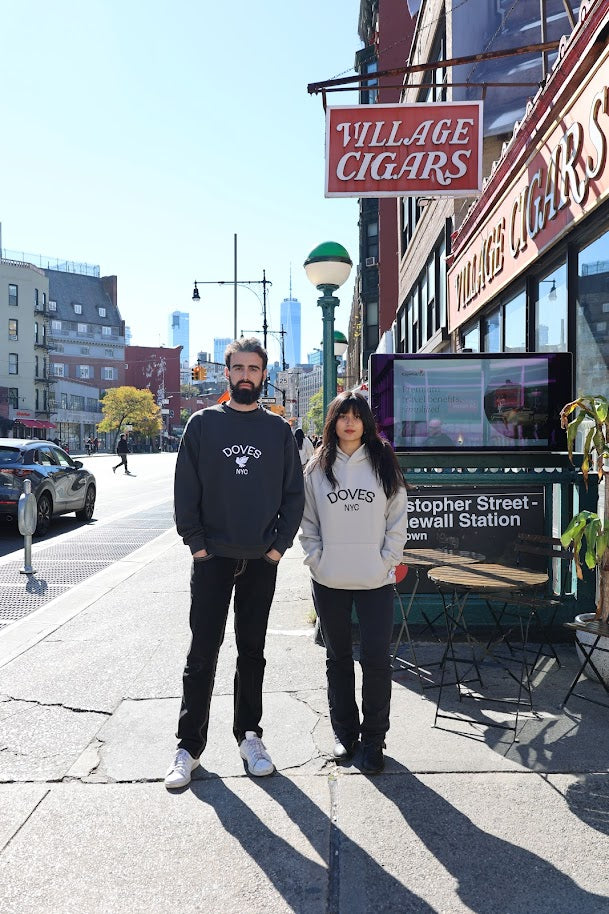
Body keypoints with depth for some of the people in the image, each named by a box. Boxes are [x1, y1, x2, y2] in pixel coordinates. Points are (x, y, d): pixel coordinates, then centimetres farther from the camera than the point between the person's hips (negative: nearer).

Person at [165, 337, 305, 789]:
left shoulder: (279, 429, 4)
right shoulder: (202, 424, 1)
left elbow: (294, 493, 5)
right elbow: (185, 489, -1)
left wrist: (279, 545, -3)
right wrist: (196, 543, -7)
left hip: (261, 561, 1)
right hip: (212, 558, -1)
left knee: (253, 652, 13)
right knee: (203, 654, 4)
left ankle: (249, 735, 26)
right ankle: (189, 746, 16)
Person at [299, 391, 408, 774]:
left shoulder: (384, 464, 0)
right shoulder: (317, 469, 3)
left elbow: (398, 519, 1)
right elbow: (308, 522, 6)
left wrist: (388, 562, -6)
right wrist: (317, 560, -3)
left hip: (376, 580, -1)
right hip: (330, 582, 2)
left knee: (376, 660, 1)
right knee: (338, 659, 14)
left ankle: (373, 739, 18)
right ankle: (344, 731, 30)